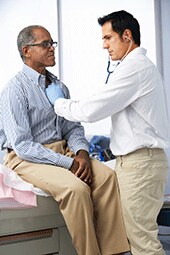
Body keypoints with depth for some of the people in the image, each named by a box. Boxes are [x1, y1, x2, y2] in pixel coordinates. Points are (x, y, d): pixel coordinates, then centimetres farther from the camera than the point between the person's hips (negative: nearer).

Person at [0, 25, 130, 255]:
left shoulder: (59, 86, 12)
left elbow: (73, 127, 14)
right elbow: (22, 145, -17)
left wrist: (81, 152, -10)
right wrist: (68, 163, -20)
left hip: (62, 152, 7)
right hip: (27, 159, -6)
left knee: (106, 175, -19)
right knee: (76, 187, -31)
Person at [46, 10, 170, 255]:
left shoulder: (134, 67, -15)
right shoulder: (142, 65, 18)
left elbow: (91, 110, -16)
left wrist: (58, 102, 0)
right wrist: (111, 139, 19)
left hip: (139, 161, -10)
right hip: (137, 158, 10)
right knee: (136, 232, 14)